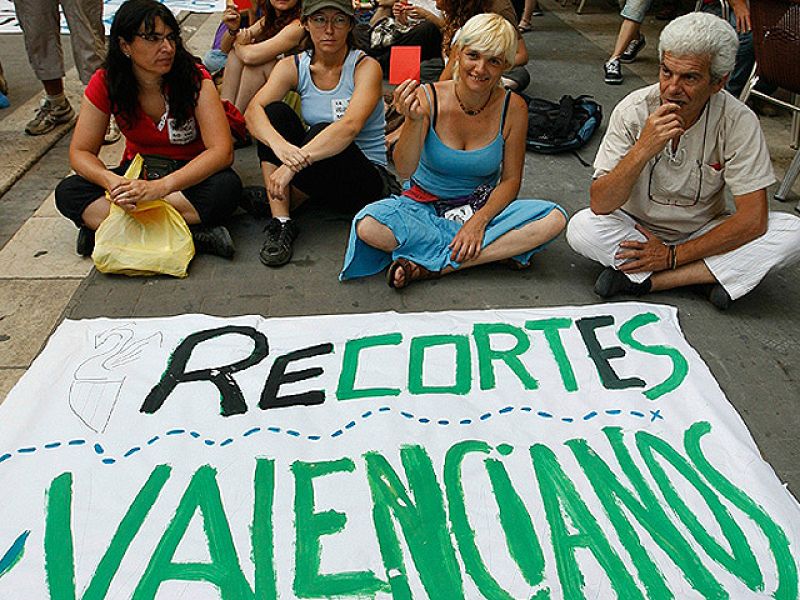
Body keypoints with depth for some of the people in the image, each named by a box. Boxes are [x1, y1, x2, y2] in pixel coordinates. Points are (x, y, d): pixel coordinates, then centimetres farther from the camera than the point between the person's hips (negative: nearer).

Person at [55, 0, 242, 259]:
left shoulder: (195, 78, -17)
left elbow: (222, 151, -26)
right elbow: (81, 152, -7)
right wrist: (111, 180, -32)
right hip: (137, 171, 3)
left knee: (227, 187, -35)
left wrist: (160, 187, -38)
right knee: (67, 192, -20)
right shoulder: (105, 83, -9)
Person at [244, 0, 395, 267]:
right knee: (275, 112, -17)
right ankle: (281, 223, -22)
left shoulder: (366, 66, -13)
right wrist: (279, 144, -41)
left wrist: (295, 163, -40)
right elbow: (253, 110, -18)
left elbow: (350, 126, -30)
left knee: (322, 131, -32)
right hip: (315, 171, 4)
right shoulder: (293, 66, -1)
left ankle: (272, 202, -8)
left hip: (367, 177, -4)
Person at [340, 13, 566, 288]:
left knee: (554, 218, -23)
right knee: (368, 226, -30)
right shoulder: (428, 98, -15)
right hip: (424, 205, -1)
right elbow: (405, 169, -23)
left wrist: (479, 220, -21)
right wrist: (415, 121, -41)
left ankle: (433, 266, -23)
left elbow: (510, 180, -5)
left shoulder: (513, 108, -11)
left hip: (483, 207, 2)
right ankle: (498, 251, -18)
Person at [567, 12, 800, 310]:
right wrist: (643, 148, -37)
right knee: (581, 227, -29)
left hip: (703, 233, 1)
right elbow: (600, 205, -23)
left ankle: (643, 280, -21)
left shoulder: (738, 121, -17)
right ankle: (711, 274, -18)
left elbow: (752, 219, -17)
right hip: (635, 228, -1)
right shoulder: (634, 110, -17)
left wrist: (673, 255, -20)